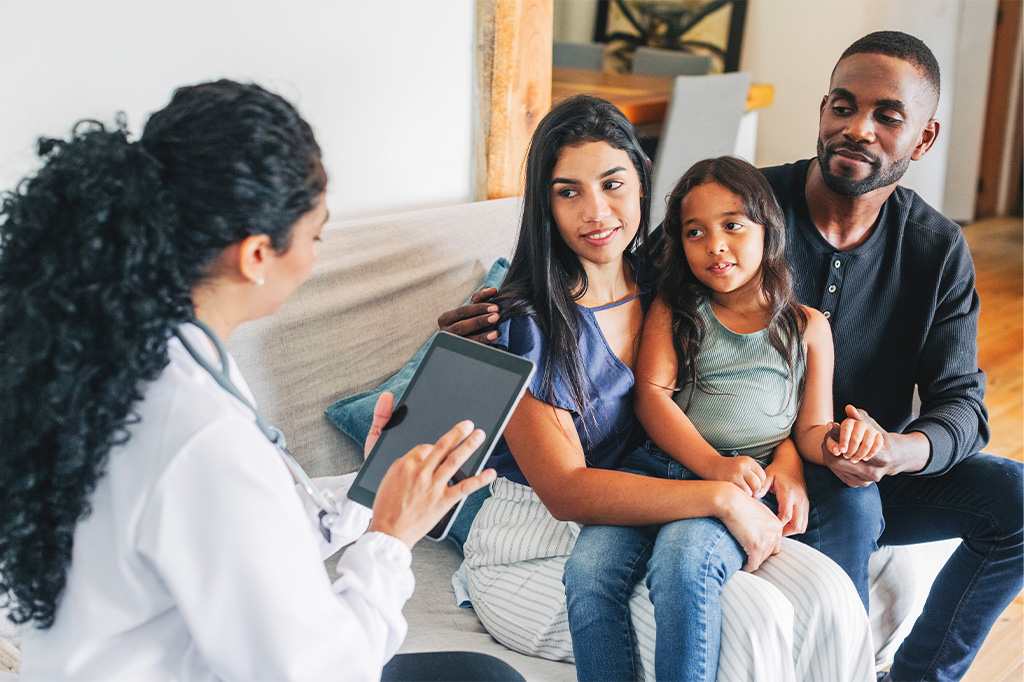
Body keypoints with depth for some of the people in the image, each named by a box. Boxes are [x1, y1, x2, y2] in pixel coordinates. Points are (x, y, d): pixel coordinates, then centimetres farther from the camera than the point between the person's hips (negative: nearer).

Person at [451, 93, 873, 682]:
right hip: (538, 553, -5)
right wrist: (720, 497, -26)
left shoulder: (662, 284, 2)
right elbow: (566, 491, -22)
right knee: (750, 616, -26)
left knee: (828, 595, -16)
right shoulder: (522, 322, -17)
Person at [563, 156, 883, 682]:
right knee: (588, 567, -28)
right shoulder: (671, 310, 18)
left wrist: (836, 440, -10)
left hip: (752, 479, -1)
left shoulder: (806, 326, 19)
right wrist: (712, 463, -14)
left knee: (682, 561, -35)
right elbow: (652, 393, 3)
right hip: (664, 462, 2)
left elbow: (811, 429, 18)